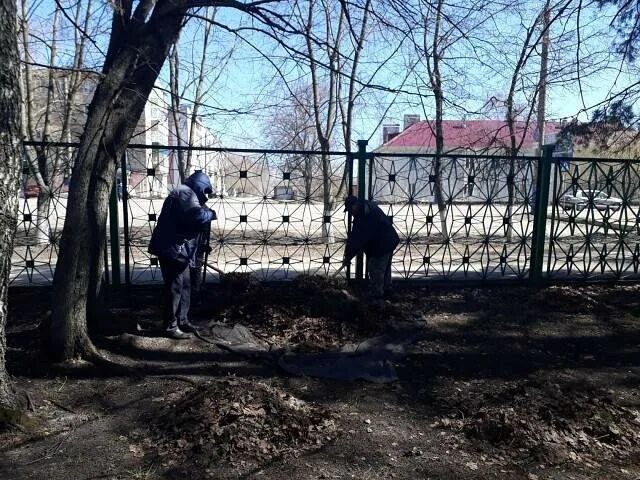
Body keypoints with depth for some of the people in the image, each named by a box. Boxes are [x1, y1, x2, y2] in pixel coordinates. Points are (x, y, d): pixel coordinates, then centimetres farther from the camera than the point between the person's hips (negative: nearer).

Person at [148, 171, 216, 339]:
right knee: (175, 287, -6)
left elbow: (191, 221, 24)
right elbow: (196, 215, -29)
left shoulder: (185, 194, 23)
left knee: (185, 285, 16)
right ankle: (170, 326, 1)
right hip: (173, 249, -11)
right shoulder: (185, 193, -11)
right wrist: (211, 213, -9)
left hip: (179, 250, 11)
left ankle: (182, 320, 25)